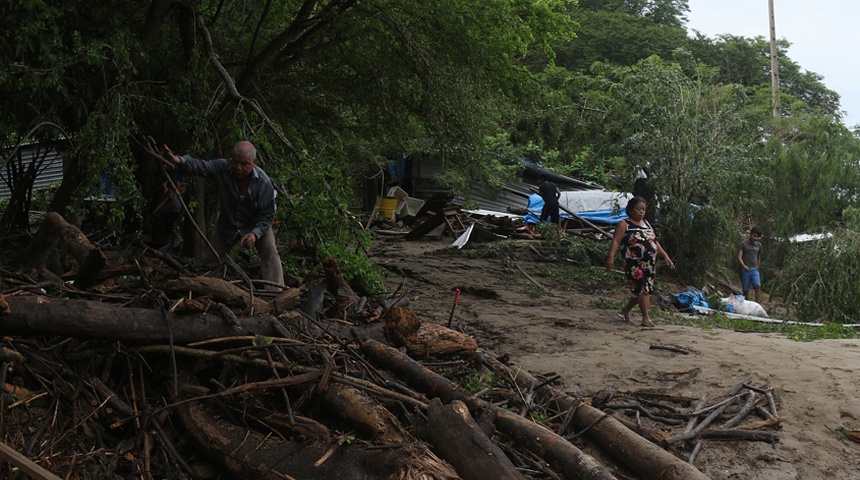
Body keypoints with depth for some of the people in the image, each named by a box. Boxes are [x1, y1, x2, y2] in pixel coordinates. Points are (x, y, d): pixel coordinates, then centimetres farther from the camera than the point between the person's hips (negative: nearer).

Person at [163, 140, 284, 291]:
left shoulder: (264, 182, -27)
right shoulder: (222, 168, -22)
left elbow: (267, 215, -21)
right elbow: (200, 166, -36)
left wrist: (255, 234, -36)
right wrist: (179, 161, -57)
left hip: (256, 225, -3)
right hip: (228, 225, 3)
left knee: (270, 253, -23)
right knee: (209, 259, 9)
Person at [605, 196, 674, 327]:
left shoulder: (646, 223, 18)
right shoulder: (624, 224, -3)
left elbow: (655, 242, 23)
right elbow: (616, 241, -13)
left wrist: (665, 256, 16)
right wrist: (611, 257, -26)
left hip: (650, 264, 7)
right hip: (635, 264, -7)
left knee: (641, 291, 10)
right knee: (643, 289, -13)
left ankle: (626, 310, 29)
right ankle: (646, 318, -8)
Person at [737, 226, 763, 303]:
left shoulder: (759, 245, 12)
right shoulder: (743, 244, -2)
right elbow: (739, 257, -11)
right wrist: (744, 266, -28)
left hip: (754, 270, 3)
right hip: (745, 270, -3)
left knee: (758, 286, -16)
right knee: (746, 290, 1)